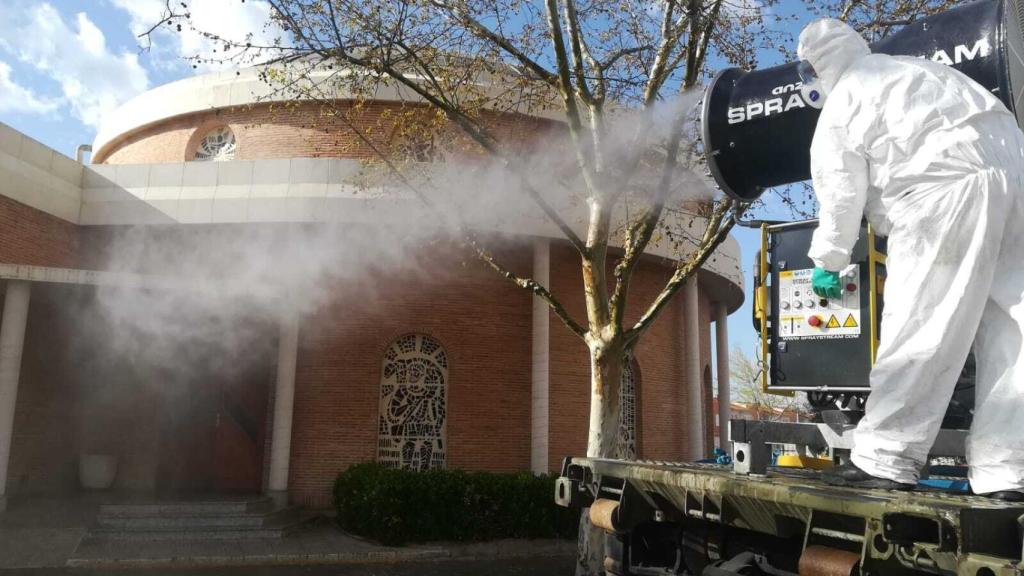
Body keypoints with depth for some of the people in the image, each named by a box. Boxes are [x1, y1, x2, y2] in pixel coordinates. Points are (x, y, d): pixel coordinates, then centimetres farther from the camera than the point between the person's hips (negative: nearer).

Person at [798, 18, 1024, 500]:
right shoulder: (910, 68, 30)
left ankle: (886, 459, -4)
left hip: (948, 186, -8)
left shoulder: (842, 105, 7)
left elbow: (841, 193, 5)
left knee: (919, 327, -7)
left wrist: (828, 260, 15)